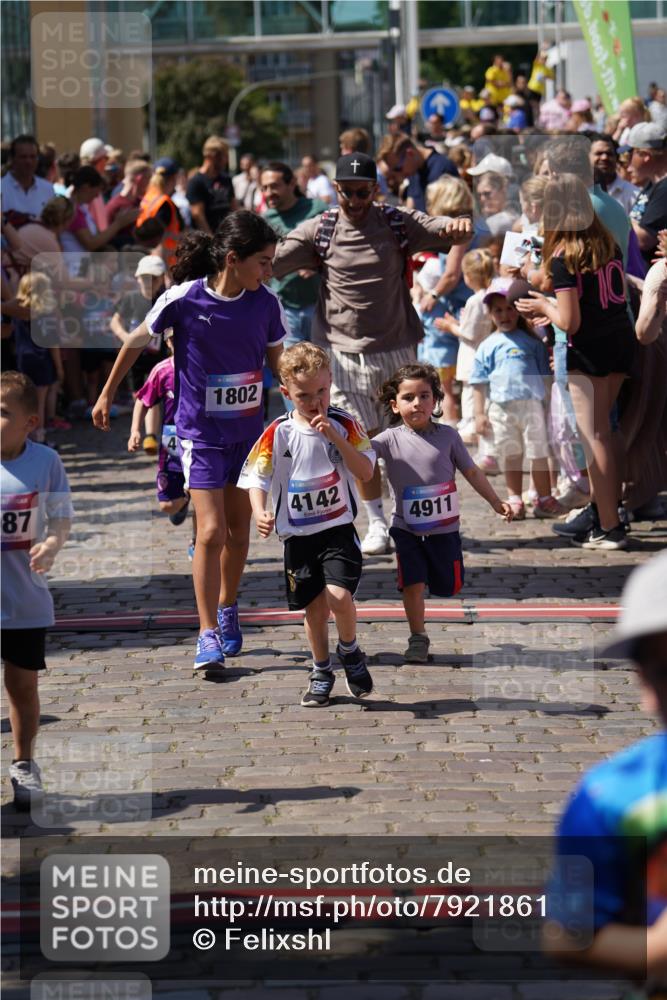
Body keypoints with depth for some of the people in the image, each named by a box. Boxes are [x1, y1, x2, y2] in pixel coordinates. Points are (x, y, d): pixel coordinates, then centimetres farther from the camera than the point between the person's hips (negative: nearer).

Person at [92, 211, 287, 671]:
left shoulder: (266, 303, -7)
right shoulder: (183, 299, -16)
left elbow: (280, 361, 9)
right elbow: (137, 342, 1)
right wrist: (108, 394, 10)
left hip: (249, 430, 4)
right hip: (200, 433, -4)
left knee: (239, 531, 12)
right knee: (211, 531, -12)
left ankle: (227, 611, 34)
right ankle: (208, 635, -6)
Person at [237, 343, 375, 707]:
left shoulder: (344, 425, -5)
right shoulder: (278, 434, -5)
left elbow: (366, 471, -11)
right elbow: (256, 478, -4)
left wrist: (335, 438, -21)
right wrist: (260, 513, -22)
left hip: (338, 529, -2)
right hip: (298, 535, 2)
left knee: (338, 595, -20)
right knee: (314, 608, 10)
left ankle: (350, 650, 8)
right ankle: (321, 672, 30)